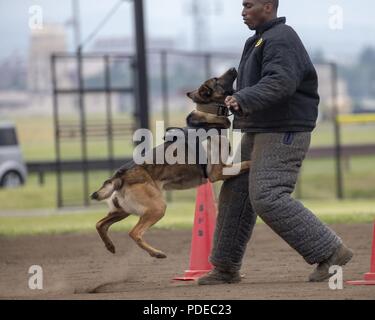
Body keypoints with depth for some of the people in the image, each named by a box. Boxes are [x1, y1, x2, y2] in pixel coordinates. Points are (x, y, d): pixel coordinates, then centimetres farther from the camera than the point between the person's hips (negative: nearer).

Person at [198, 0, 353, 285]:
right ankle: (226, 268, 17)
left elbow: (280, 82, -29)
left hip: (283, 133, -11)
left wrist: (244, 99, -38)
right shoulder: (261, 40, 19)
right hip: (259, 133, 11)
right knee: (236, 195, 10)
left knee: (268, 198, -18)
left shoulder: (280, 39, -14)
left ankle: (330, 252, -13)